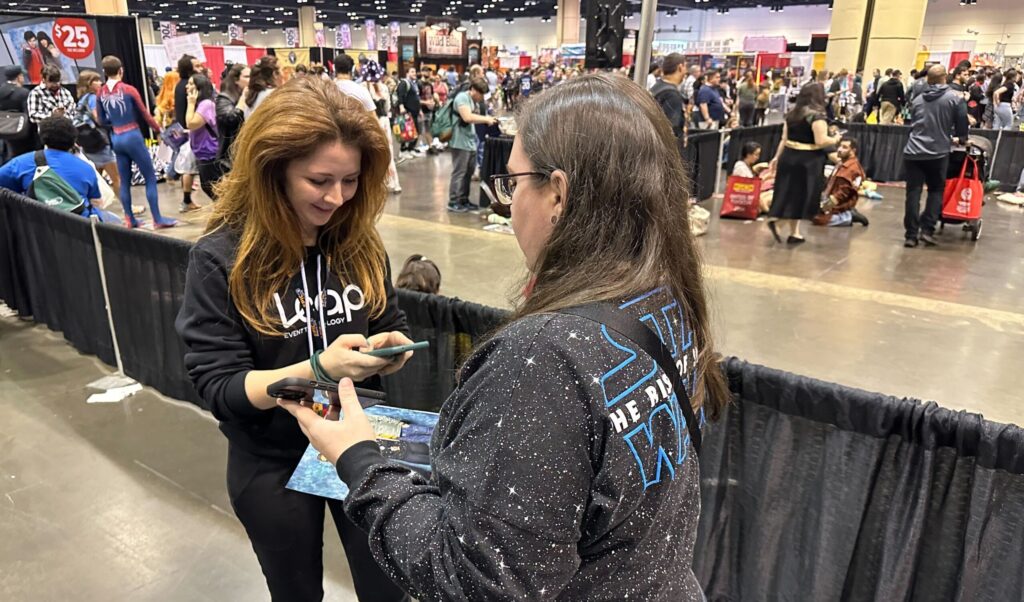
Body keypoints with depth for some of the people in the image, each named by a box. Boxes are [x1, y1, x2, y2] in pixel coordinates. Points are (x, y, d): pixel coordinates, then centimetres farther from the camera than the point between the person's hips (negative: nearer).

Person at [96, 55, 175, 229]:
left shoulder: (101, 93, 5)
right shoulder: (129, 90, -8)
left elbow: (102, 120, 11)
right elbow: (145, 114, -2)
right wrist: (158, 129, 13)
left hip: (116, 139, 5)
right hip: (133, 137, -5)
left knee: (125, 181, 11)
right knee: (150, 178, 0)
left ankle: (130, 220, 15)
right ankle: (158, 219, -2)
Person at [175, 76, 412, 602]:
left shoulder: (359, 241, -6)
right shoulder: (221, 259, -17)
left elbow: (390, 323, 6)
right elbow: (218, 387, -18)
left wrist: (391, 345, -19)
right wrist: (317, 369, -34)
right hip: (273, 464, -2)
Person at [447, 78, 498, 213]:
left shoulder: (472, 100, 17)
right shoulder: (462, 97, -12)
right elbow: (467, 117, -24)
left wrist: (486, 119, 7)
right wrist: (486, 119, -17)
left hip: (470, 142, 9)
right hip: (461, 142, -9)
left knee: (468, 173, 12)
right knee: (459, 173, -5)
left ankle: (463, 200, 21)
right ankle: (453, 202, 2)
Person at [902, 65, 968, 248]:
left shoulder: (918, 99, 13)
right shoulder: (955, 98, 3)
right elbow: (962, 123, 4)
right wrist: (960, 139, 25)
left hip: (913, 152, 2)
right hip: (938, 152, -2)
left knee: (913, 193, 2)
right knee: (936, 190, 12)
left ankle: (911, 235, 1)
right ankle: (927, 230, 2)